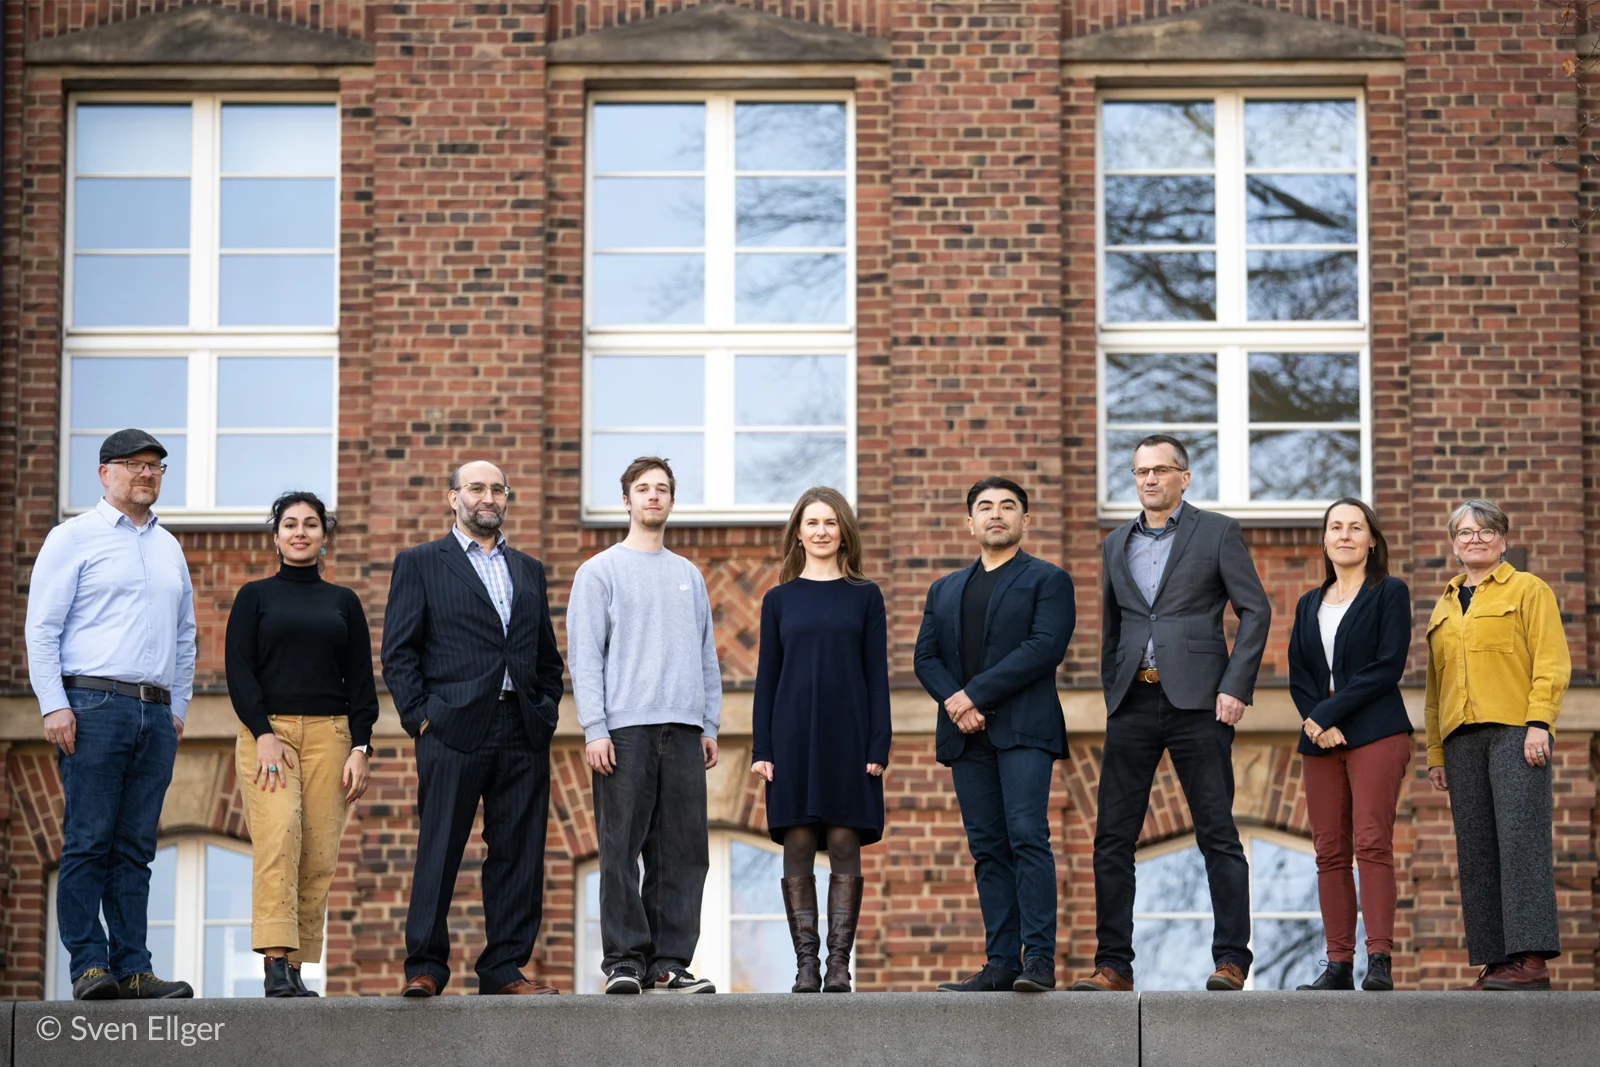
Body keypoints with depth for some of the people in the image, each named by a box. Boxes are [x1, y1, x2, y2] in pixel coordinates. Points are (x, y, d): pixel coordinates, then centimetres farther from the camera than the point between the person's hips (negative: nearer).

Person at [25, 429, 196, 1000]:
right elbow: (42, 627, -3)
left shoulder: (169, 547, 20)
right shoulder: (73, 538, 2)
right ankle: (89, 964, -6)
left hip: (156, 712, 5)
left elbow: (185, 636, 24)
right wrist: (54, 706, -11)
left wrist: (178, 709, 16)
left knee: (136, 846, 4)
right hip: (94, 705, -5)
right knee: (88, 841, -7)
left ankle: (132, 968, 4)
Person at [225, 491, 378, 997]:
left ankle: (296, 968, -1)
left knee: (319, 854, -5)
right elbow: (238, 671, 1)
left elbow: (361, 683, 12)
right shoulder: (255, 596, 10)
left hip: (328, 733, 3)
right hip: (266, 730, -3)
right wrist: (264, 734, -11)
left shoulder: (344, 602, 15)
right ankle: (275, 961, -28)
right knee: (278, 833, -22)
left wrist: (360, 748, 1)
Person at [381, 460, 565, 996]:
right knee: (438, 853, -4)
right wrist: (420, 716, -7)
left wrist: (546, 713, 9)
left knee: (519, 854, 3)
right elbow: (398, 651, 1)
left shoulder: (529, 570, 20)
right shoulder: (420, 564, 7)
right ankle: (425, 967, 2)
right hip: (453, 730, -4)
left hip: (523, 732, 4)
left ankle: (505, 968, 8)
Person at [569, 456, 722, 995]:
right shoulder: (600, 571, 4)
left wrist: (709, 726, 11)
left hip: (683, 730, 4)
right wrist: (595, 729, -11)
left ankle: (669, 961, 4)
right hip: (625, 728, -4)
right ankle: (624, 959, -3)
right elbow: (584, 656, -2)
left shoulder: (689, 576, 19)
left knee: (682, 852, 1)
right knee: (621, 849, -6)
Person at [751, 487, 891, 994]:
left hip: (847, 738, -1)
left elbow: (877, 676, 4)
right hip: (793, 737, 1)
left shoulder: (865, 597, 7)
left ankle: (839, 965, 0)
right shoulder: (779, 599, 9)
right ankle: (805, 965, 2)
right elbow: (767, 677, 8)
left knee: (844, 847, -3)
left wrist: (878, 747, -4)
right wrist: (762, 749, 0)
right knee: (797, 849, -1)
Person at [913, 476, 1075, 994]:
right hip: (967, 736, 5)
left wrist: (975, 693, -13)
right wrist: (952, 701, -7)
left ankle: (1039, 958, -18)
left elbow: (1044, 648, -8)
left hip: (1023, 729, -5)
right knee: (988, 849, 3)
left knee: (1027, 837, -15)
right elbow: (925, 657, 13)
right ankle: (1001, 963, 1)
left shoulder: (1048, 580, 6)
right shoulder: (944, 590, 22)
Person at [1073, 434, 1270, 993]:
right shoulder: (1116, 544, 17)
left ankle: (1231, 960, 1)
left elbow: (1255, 610, -1)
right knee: (1113, 839, 1)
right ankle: (1113, 964, 5)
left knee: (1217, 836, -3)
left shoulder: (1217, 532, 3)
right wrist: (1112, 693, 11)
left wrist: (1235, 687, -10)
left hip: (1196, 700, -4)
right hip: (1133, 703, 5)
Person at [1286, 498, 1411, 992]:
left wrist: (1328, 712, -11)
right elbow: (1297, 675, 12)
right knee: (1330, 853, 1)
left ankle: (1379, 961, -17)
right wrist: (1318, 724, -7)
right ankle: (1339, 965, 1)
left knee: (1372, 844, -13)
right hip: (1321, 742, 5)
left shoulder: (1389, 594, 4)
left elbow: (1388, 666, -7)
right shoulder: (1310, 604, 19)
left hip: (1376, 733, -5)